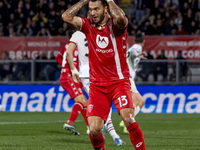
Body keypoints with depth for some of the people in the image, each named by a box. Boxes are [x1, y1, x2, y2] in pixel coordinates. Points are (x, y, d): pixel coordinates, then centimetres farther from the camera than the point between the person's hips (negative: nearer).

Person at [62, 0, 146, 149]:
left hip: (119, 82, -3)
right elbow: (67, 16, -6)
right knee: (94, 130, -10)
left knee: (129, 120, -25)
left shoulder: (116, 24, -5)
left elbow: (119, 17, -29)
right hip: (97, 85, 3)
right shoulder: (88, 26, 6)